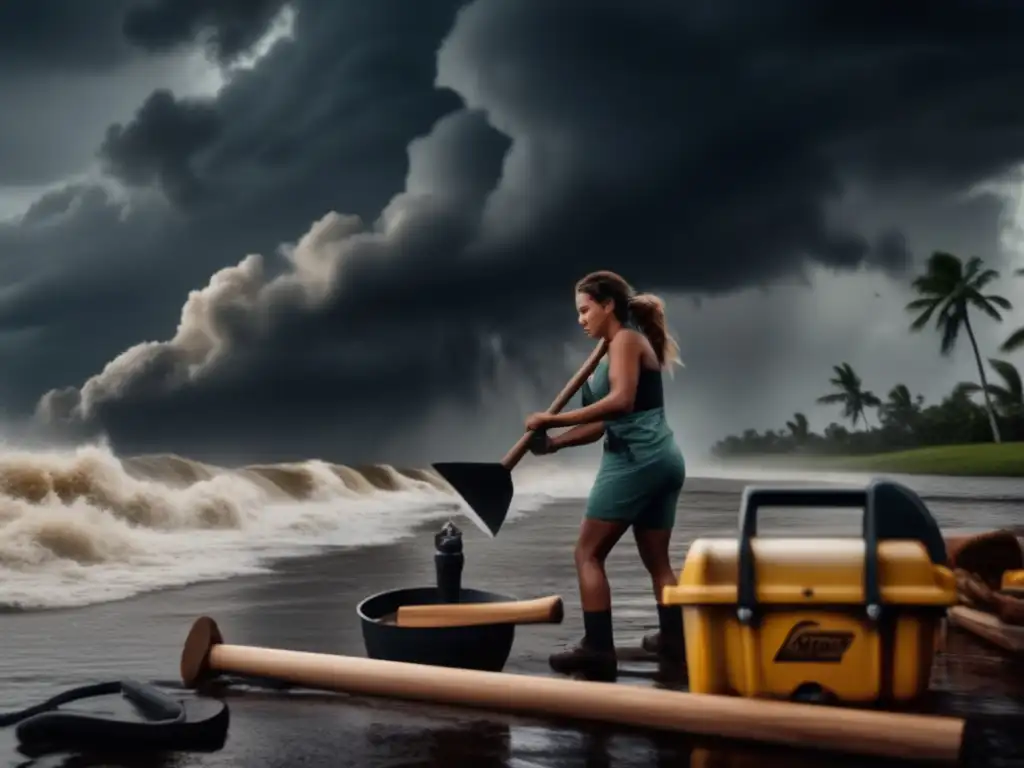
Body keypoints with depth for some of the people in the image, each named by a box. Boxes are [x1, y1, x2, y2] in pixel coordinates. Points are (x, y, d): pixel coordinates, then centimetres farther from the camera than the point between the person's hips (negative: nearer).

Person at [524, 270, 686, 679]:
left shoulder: (626, 340, -5)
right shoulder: (616, 350, 21)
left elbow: (620, 402, -23)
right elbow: (601, 423, 12)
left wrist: (553, 420, -23)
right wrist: (555, 442, -2)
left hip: (634, 459, -10)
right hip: (663, 460, 10)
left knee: (588, 553, -6)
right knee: (657, 559, 16)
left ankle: (597, 648, -10)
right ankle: (673, 639, 19)